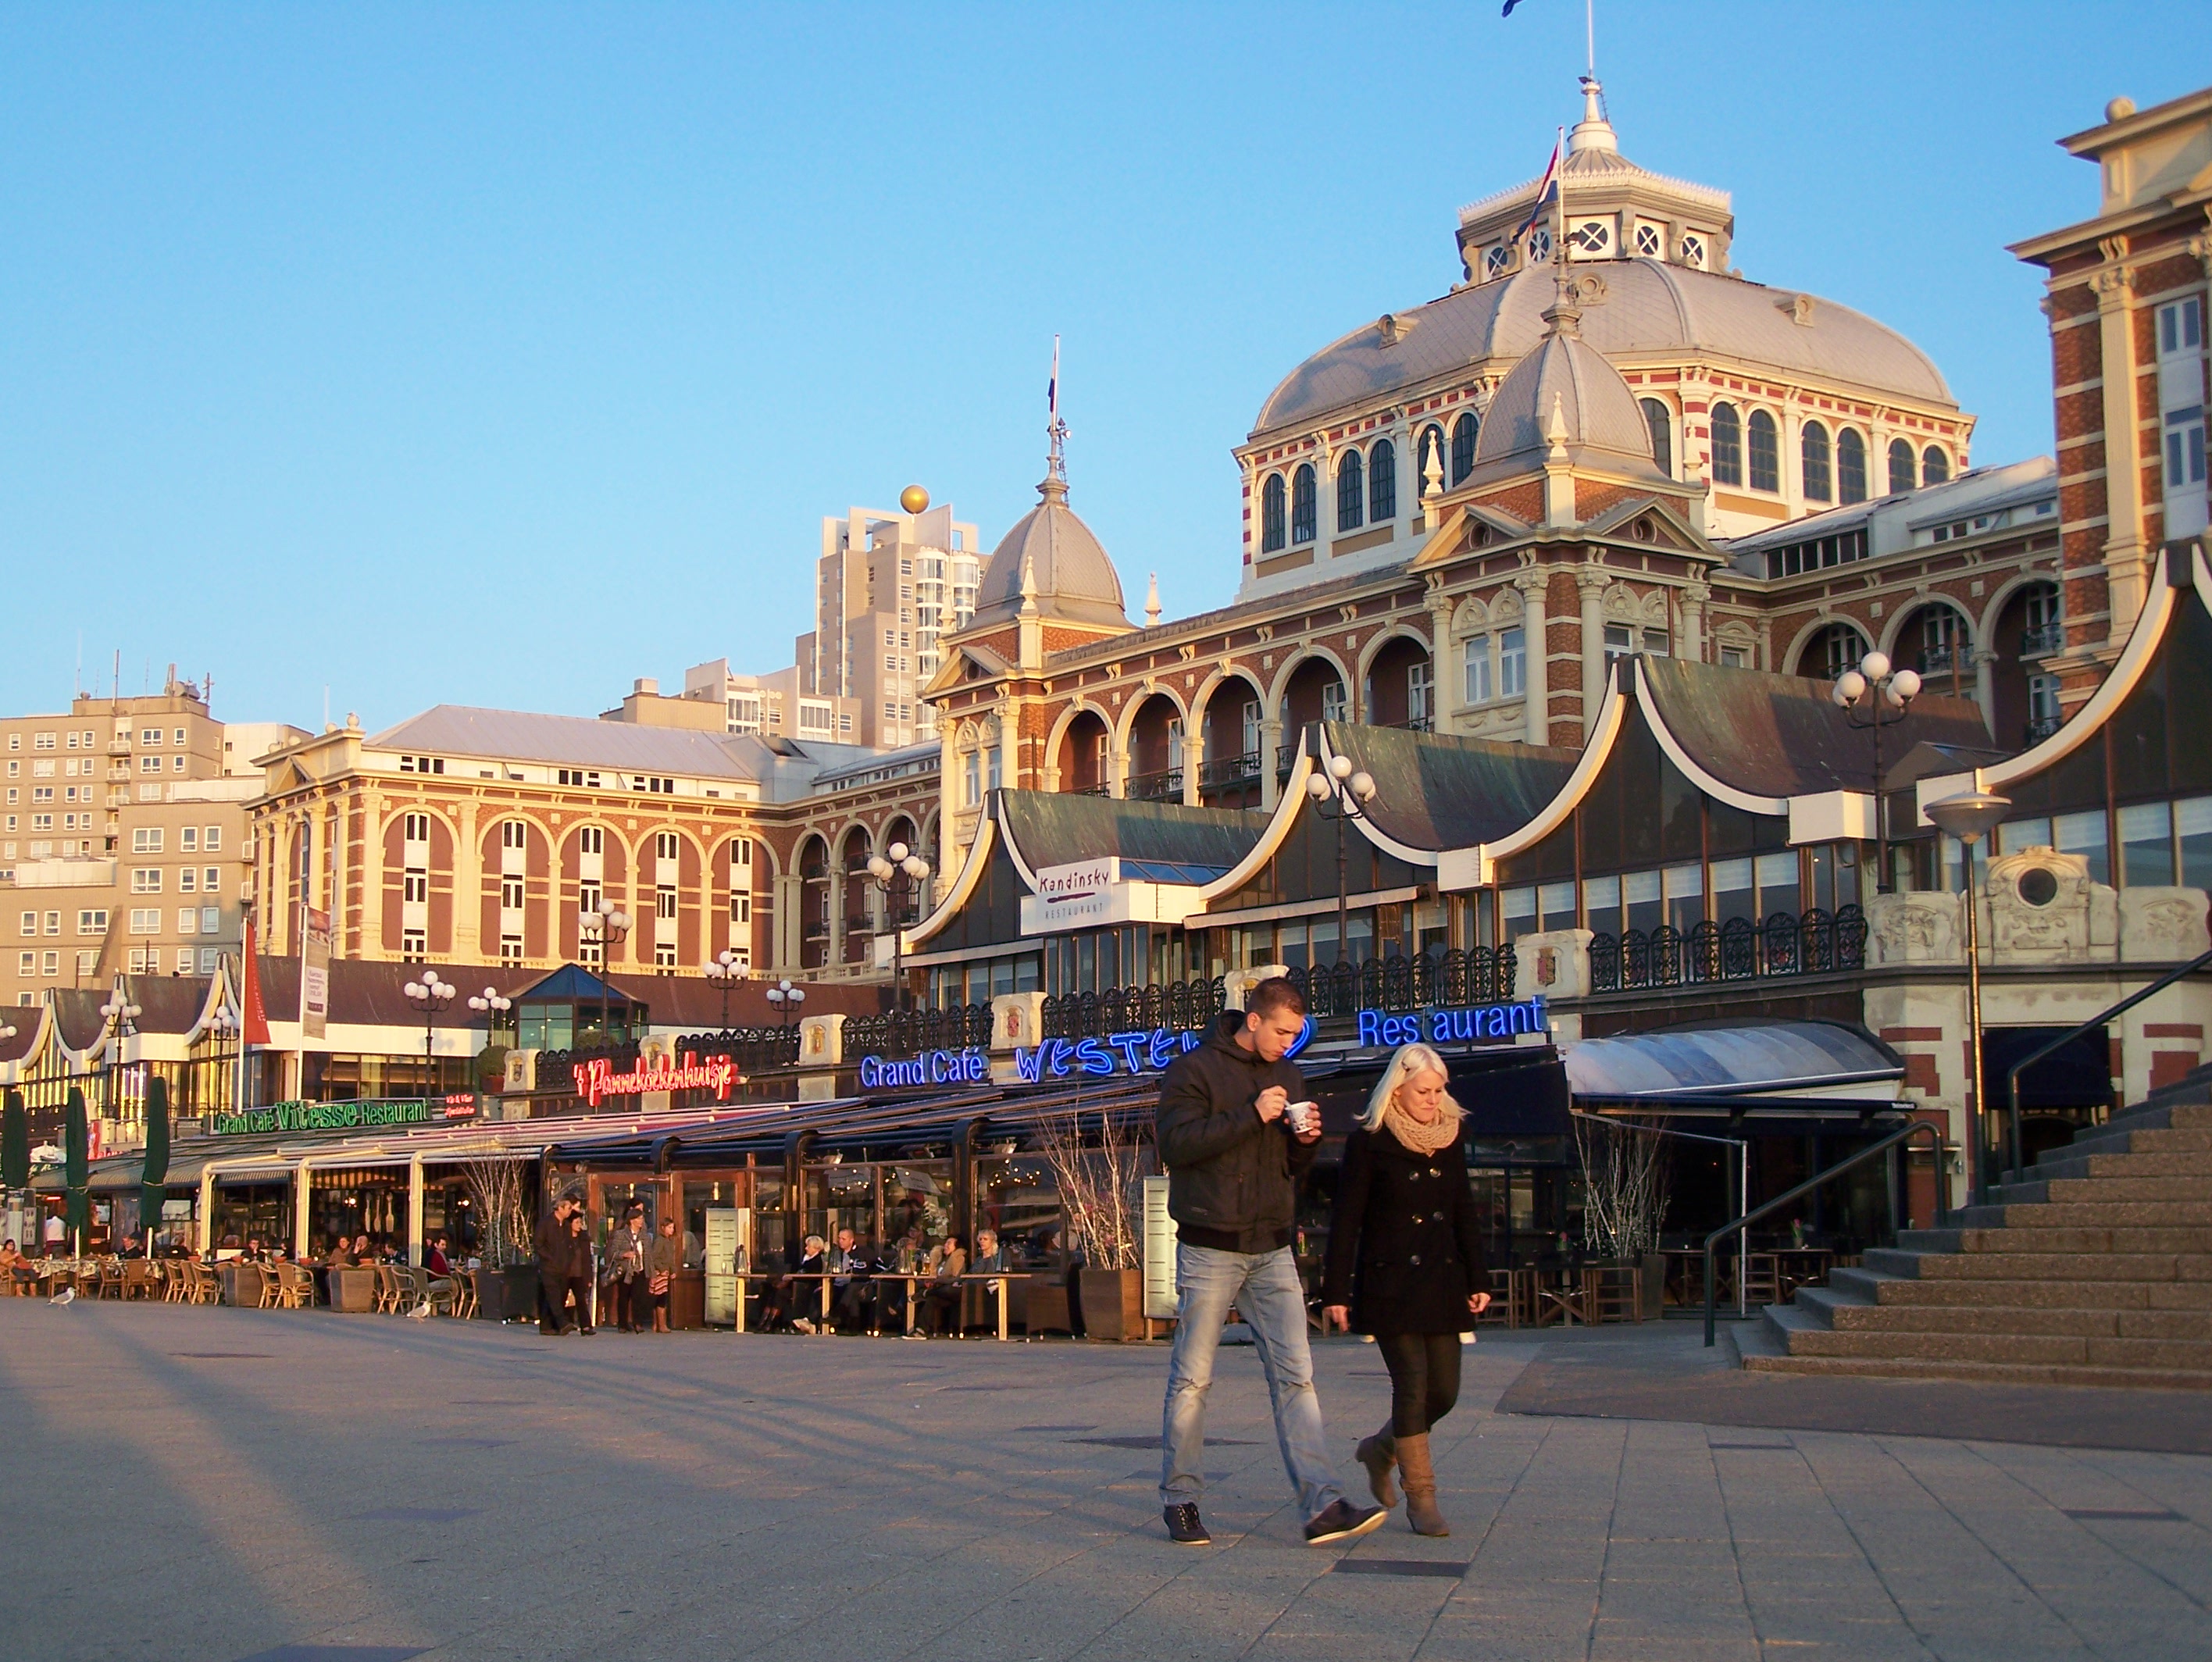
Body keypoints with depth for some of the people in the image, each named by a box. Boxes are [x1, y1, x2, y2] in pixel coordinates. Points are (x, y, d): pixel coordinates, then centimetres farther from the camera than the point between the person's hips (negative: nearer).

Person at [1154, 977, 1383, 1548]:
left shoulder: (1286, 1077, 15)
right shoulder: (1196, 1070, -5)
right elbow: (1175, 1143, -18)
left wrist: (1305, 1142, -2)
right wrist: (1251, 1116, -20)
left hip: (1272, 1250, 5)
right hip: (1210, 1248, -5)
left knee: (1296, 1376, -2)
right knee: (1192, 1378, 1)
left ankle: (1322, 1504, -6)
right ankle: (1179, 1500, 12)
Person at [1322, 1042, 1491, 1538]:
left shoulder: (1449, 1139, 10)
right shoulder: (1369, 1141, -6)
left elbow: (1465, 1214, 16)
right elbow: (1346, 1220, -6)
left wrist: (1478, 1279, 10)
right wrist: (1335, 1292, -9)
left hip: (1441, 1283, 5)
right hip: (1389, 1286, -5)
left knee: (1444, 1390, 3)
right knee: (1412, 1386, -8)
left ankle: (1380, 1449, 29)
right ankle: (1420, 1498, 2)